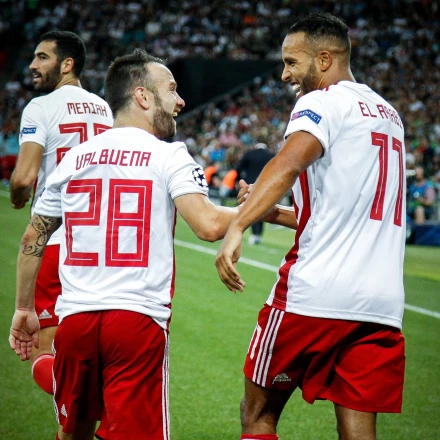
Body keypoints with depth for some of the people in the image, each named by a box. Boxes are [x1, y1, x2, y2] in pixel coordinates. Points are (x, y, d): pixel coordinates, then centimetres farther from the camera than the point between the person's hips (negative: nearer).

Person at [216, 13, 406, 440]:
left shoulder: (324, 101, -3)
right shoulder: (388, 113, 21)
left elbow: (290, 162, -24)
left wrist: (237, 226, -33)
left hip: (316, 292, -7)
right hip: (383, 301, 7)